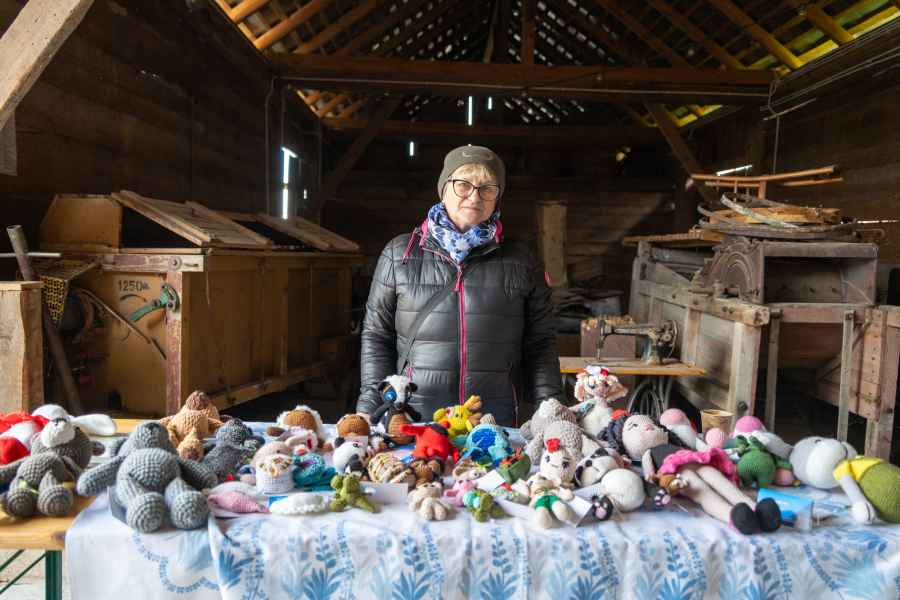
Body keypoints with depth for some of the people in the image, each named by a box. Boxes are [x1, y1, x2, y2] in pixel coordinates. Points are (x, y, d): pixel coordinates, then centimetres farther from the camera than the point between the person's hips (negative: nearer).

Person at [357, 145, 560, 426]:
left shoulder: (521, 261, 7)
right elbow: (376, 335, 8)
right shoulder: (399, 254, 5)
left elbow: (540, 342, 9)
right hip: (413, 417, 0)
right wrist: (371, 404, -1)